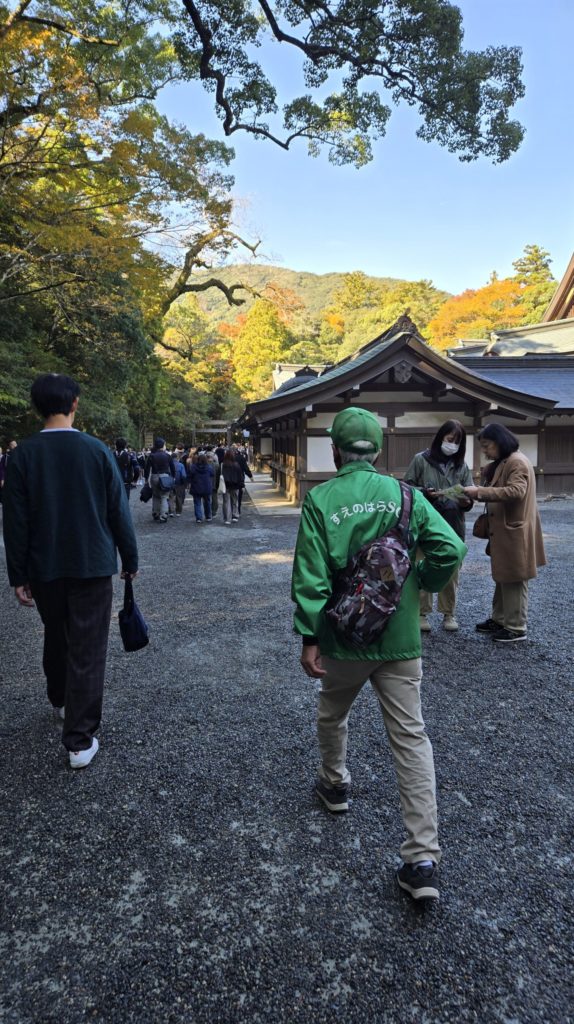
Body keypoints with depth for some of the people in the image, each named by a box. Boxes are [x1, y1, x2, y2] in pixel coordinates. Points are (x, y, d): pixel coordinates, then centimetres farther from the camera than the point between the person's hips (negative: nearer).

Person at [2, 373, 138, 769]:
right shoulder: (97, 450, -7)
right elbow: (119, 512, -4)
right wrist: (130, 560, 7)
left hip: (45, 569, 3)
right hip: (93, 566, -2)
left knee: (56, 638, 23)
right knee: (87, 651, 2)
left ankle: (60, 702, 45)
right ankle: (80, 740, 4)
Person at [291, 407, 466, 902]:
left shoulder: (320, 499, -8)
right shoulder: (405, 494, -2)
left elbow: (311, 576, -12)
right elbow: (451, 548, -8)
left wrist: (309, 638, -7)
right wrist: (422, 583, 9)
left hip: (344, 638, -1)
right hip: (400, 639, 2)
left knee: (332, 716, 26)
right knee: (411, 736, 6)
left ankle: (336, 785, 48)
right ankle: (423, 859, 5)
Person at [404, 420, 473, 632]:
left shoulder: (462, 465, 9)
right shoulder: (421, 459, -1)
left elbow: (469, 494, 8)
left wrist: (466, 501, -15)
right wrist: (425, 493, -19)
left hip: (453, 526, 3)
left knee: (451, 571, 10)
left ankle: (449, 613, 23)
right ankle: (422, 613, 15)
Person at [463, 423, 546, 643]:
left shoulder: (517, 462, -17)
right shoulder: (500, 463, 15)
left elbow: (516, 491, -29)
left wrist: (480, 491, -29)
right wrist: (478, 494, 4)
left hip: (515, 532, -10)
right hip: (503, 531, 10)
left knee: (514, 580, -1)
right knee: (502, 578, 17)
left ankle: (516, 628, 8)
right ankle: (499, 619, 28)